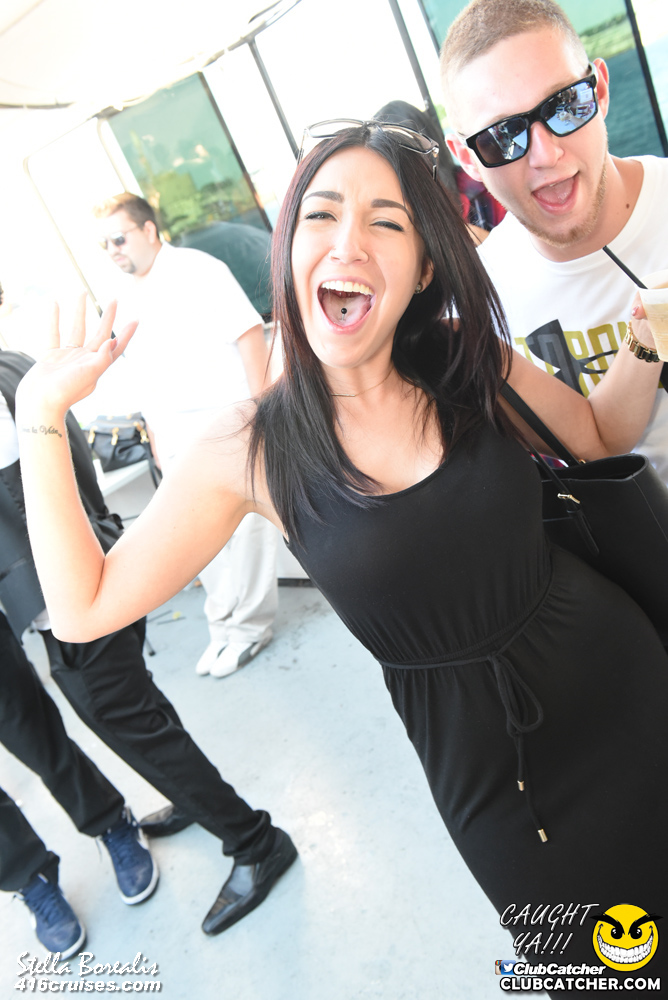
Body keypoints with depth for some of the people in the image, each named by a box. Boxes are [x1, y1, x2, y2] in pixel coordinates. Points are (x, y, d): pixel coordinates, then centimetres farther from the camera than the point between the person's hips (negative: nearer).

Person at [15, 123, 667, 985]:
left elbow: (598, 434, 7)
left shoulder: (472, 365, -11)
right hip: (486, 768, -2)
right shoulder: (250, 450, -16)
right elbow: (85, 607, -13)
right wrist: (41, 414, -16)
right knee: (585, 961, 22)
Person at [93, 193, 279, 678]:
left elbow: (248, 334, -13)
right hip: (179, 439, 7)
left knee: (245, 524, 1)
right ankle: (225, 624, 27)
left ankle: (248, 625, 16)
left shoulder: (196, 271, -7)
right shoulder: (127, 298, 13)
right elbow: (140, 373, 18)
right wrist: (157, 437, 16)